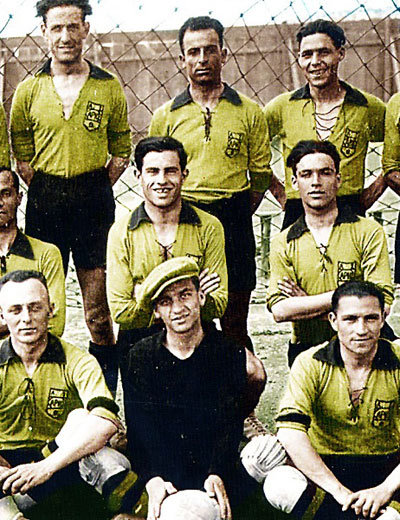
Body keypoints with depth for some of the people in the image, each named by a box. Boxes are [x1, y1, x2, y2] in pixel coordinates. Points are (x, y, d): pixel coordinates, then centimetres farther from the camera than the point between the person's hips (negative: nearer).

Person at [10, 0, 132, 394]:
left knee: (99, 307, 1)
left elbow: (122, 150, 12)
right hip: (44, 203, 1)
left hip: (95, 201, -1)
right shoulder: (29, 91, 6)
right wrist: (41, 189, 5)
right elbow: (21, 154, 14)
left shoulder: (109, 87, 5)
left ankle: (106, 386, 12)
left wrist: (98, 188, 4)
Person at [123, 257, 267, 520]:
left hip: (220, 472, 2)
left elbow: (230, 423, -5)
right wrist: (153, 479, -22)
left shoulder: (230, 354, 5)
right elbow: (140, 428, -5)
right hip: (163, 475, -1)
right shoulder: (140, 357, 6)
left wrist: (217, 474, -23)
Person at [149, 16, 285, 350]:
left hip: (234, 223, 0)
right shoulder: (166, 116, 8)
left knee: (234, 326, 3)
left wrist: (234, 219, 4)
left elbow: (261, 176, 9)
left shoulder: (249, 113, 6)